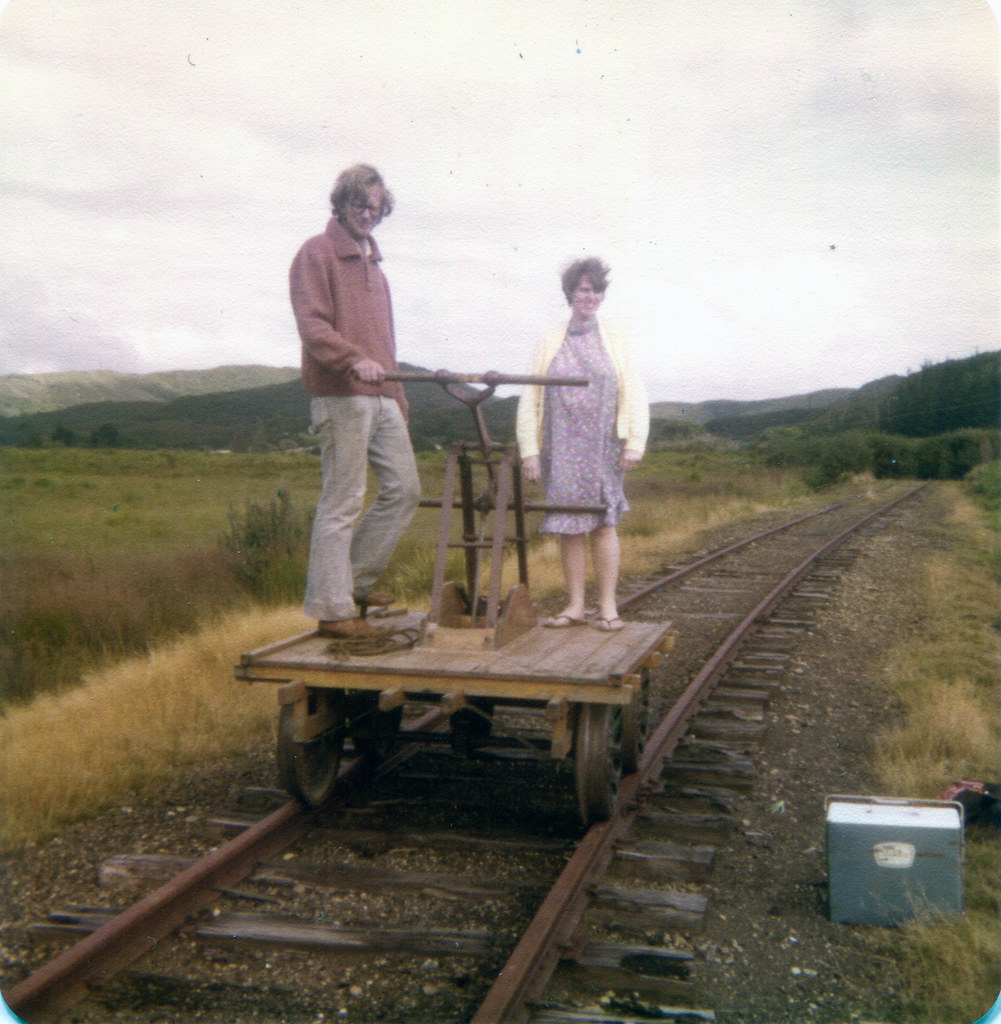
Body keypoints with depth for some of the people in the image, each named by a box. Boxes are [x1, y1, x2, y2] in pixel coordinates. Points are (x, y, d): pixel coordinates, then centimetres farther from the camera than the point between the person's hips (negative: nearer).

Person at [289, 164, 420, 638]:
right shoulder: (317, 253, -1)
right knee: (342, 501, -7)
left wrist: (398, 393, 22)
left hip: (382, 398, 8)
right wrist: (354, 359, -29)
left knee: (404, 488, 7)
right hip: (340, 398, -8)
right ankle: (331, 608, 1)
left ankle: (356, 582, 19)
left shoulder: (373, 262, 25)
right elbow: (312, 325, -14)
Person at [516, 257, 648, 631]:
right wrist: (529, 450, -2)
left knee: (603, 523, -3)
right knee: (569, 525, 2)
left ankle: (608, 607, 3)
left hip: (602, 446, -1)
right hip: (562, 447, 1)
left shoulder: (615, 341, 9)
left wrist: (634, 444, -6)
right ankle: (575, 606, 9)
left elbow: (634, 395, 4)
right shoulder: (549, 342, 9)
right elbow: (530, 397, 6)